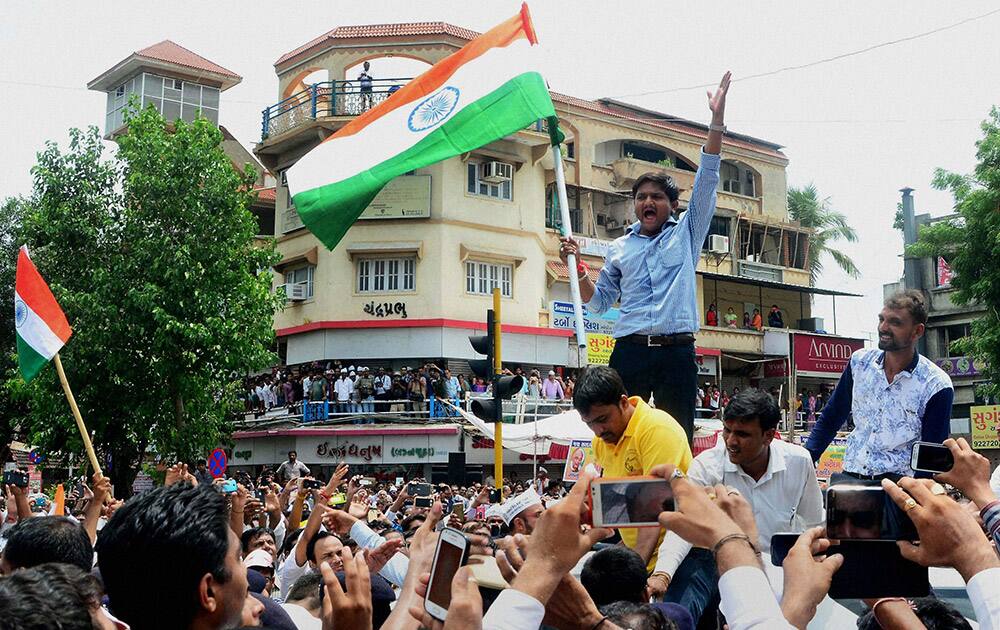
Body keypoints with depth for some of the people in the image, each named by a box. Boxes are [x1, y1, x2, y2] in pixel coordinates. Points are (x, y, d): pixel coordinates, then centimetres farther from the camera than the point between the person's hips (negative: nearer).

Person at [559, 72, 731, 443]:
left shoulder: (686, 233, 12)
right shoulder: (619, 248, 16)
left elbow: (706, 181, 3)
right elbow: (599, 303, 18)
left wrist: (717, 119, -4)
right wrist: (577, 267, 2)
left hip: (677, 352, -1)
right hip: (630, 351, 1)